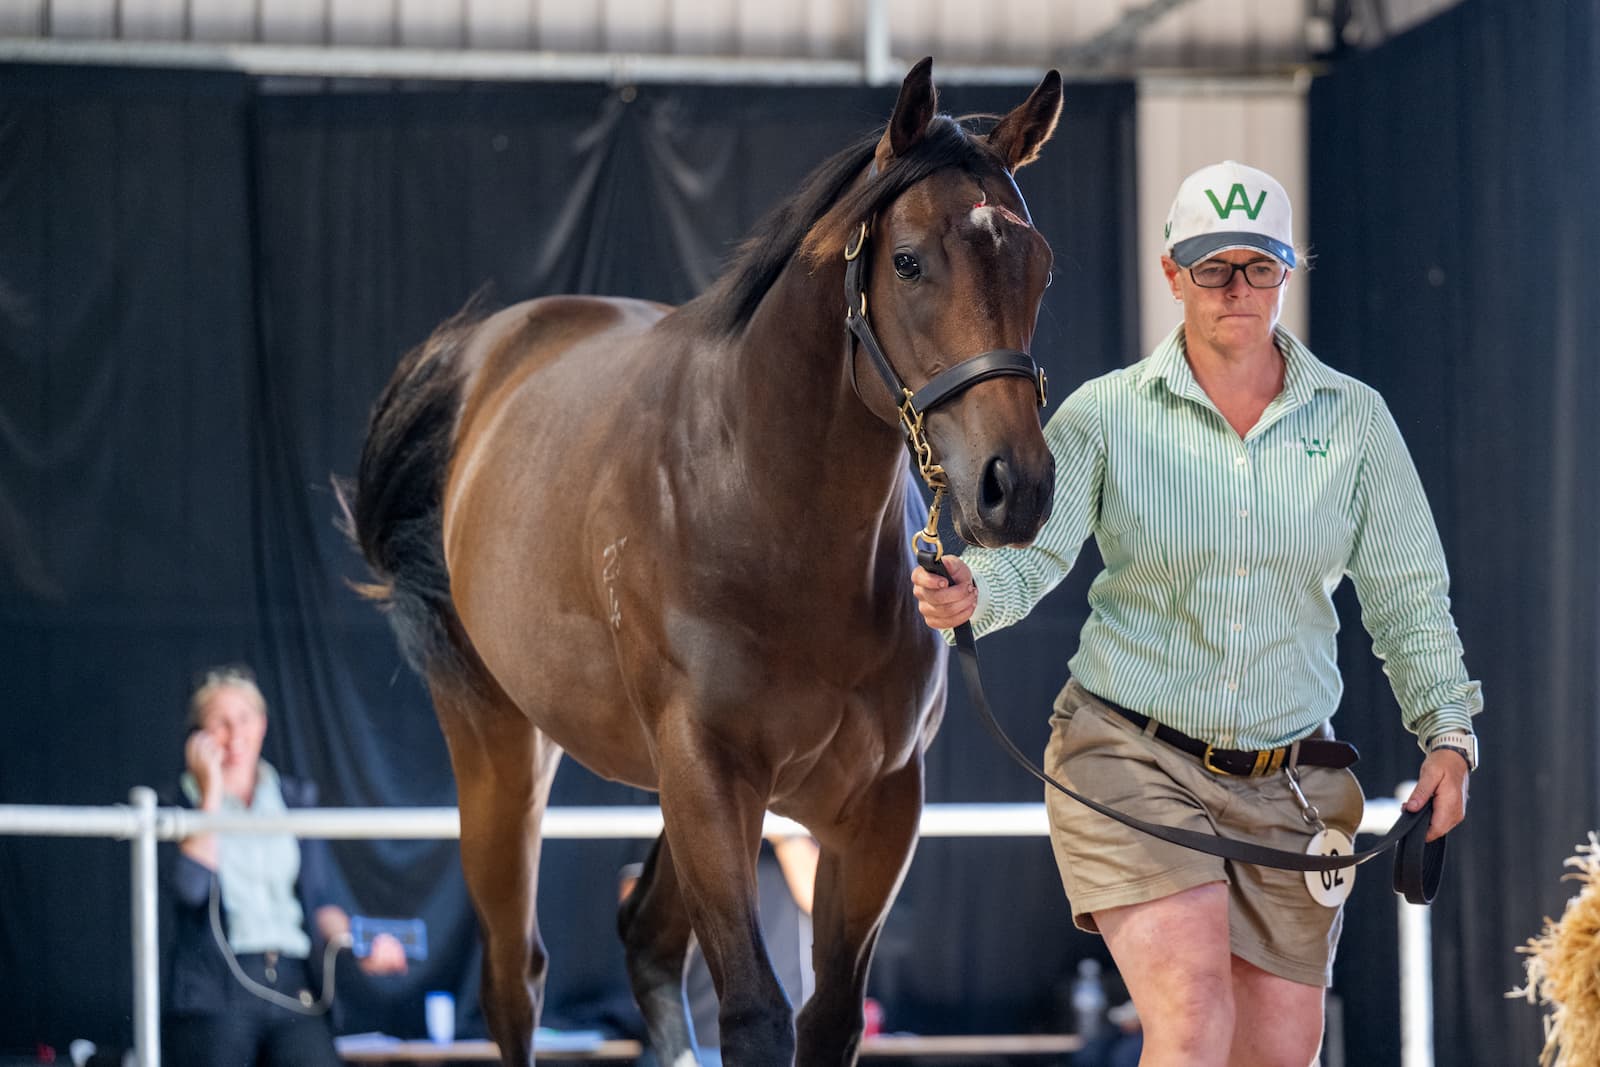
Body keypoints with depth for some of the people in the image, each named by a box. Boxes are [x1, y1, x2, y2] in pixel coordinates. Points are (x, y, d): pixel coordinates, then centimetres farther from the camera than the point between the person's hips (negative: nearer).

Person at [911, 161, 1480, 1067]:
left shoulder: (1354, 420, 4)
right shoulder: (1107, 414, -3)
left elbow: (1407, 593, 7)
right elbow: (1033, 549, -13)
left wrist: (1448, 732, -4)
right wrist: (969, 593, -35)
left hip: (1290, 783, 3)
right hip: (1130, 760, -3)